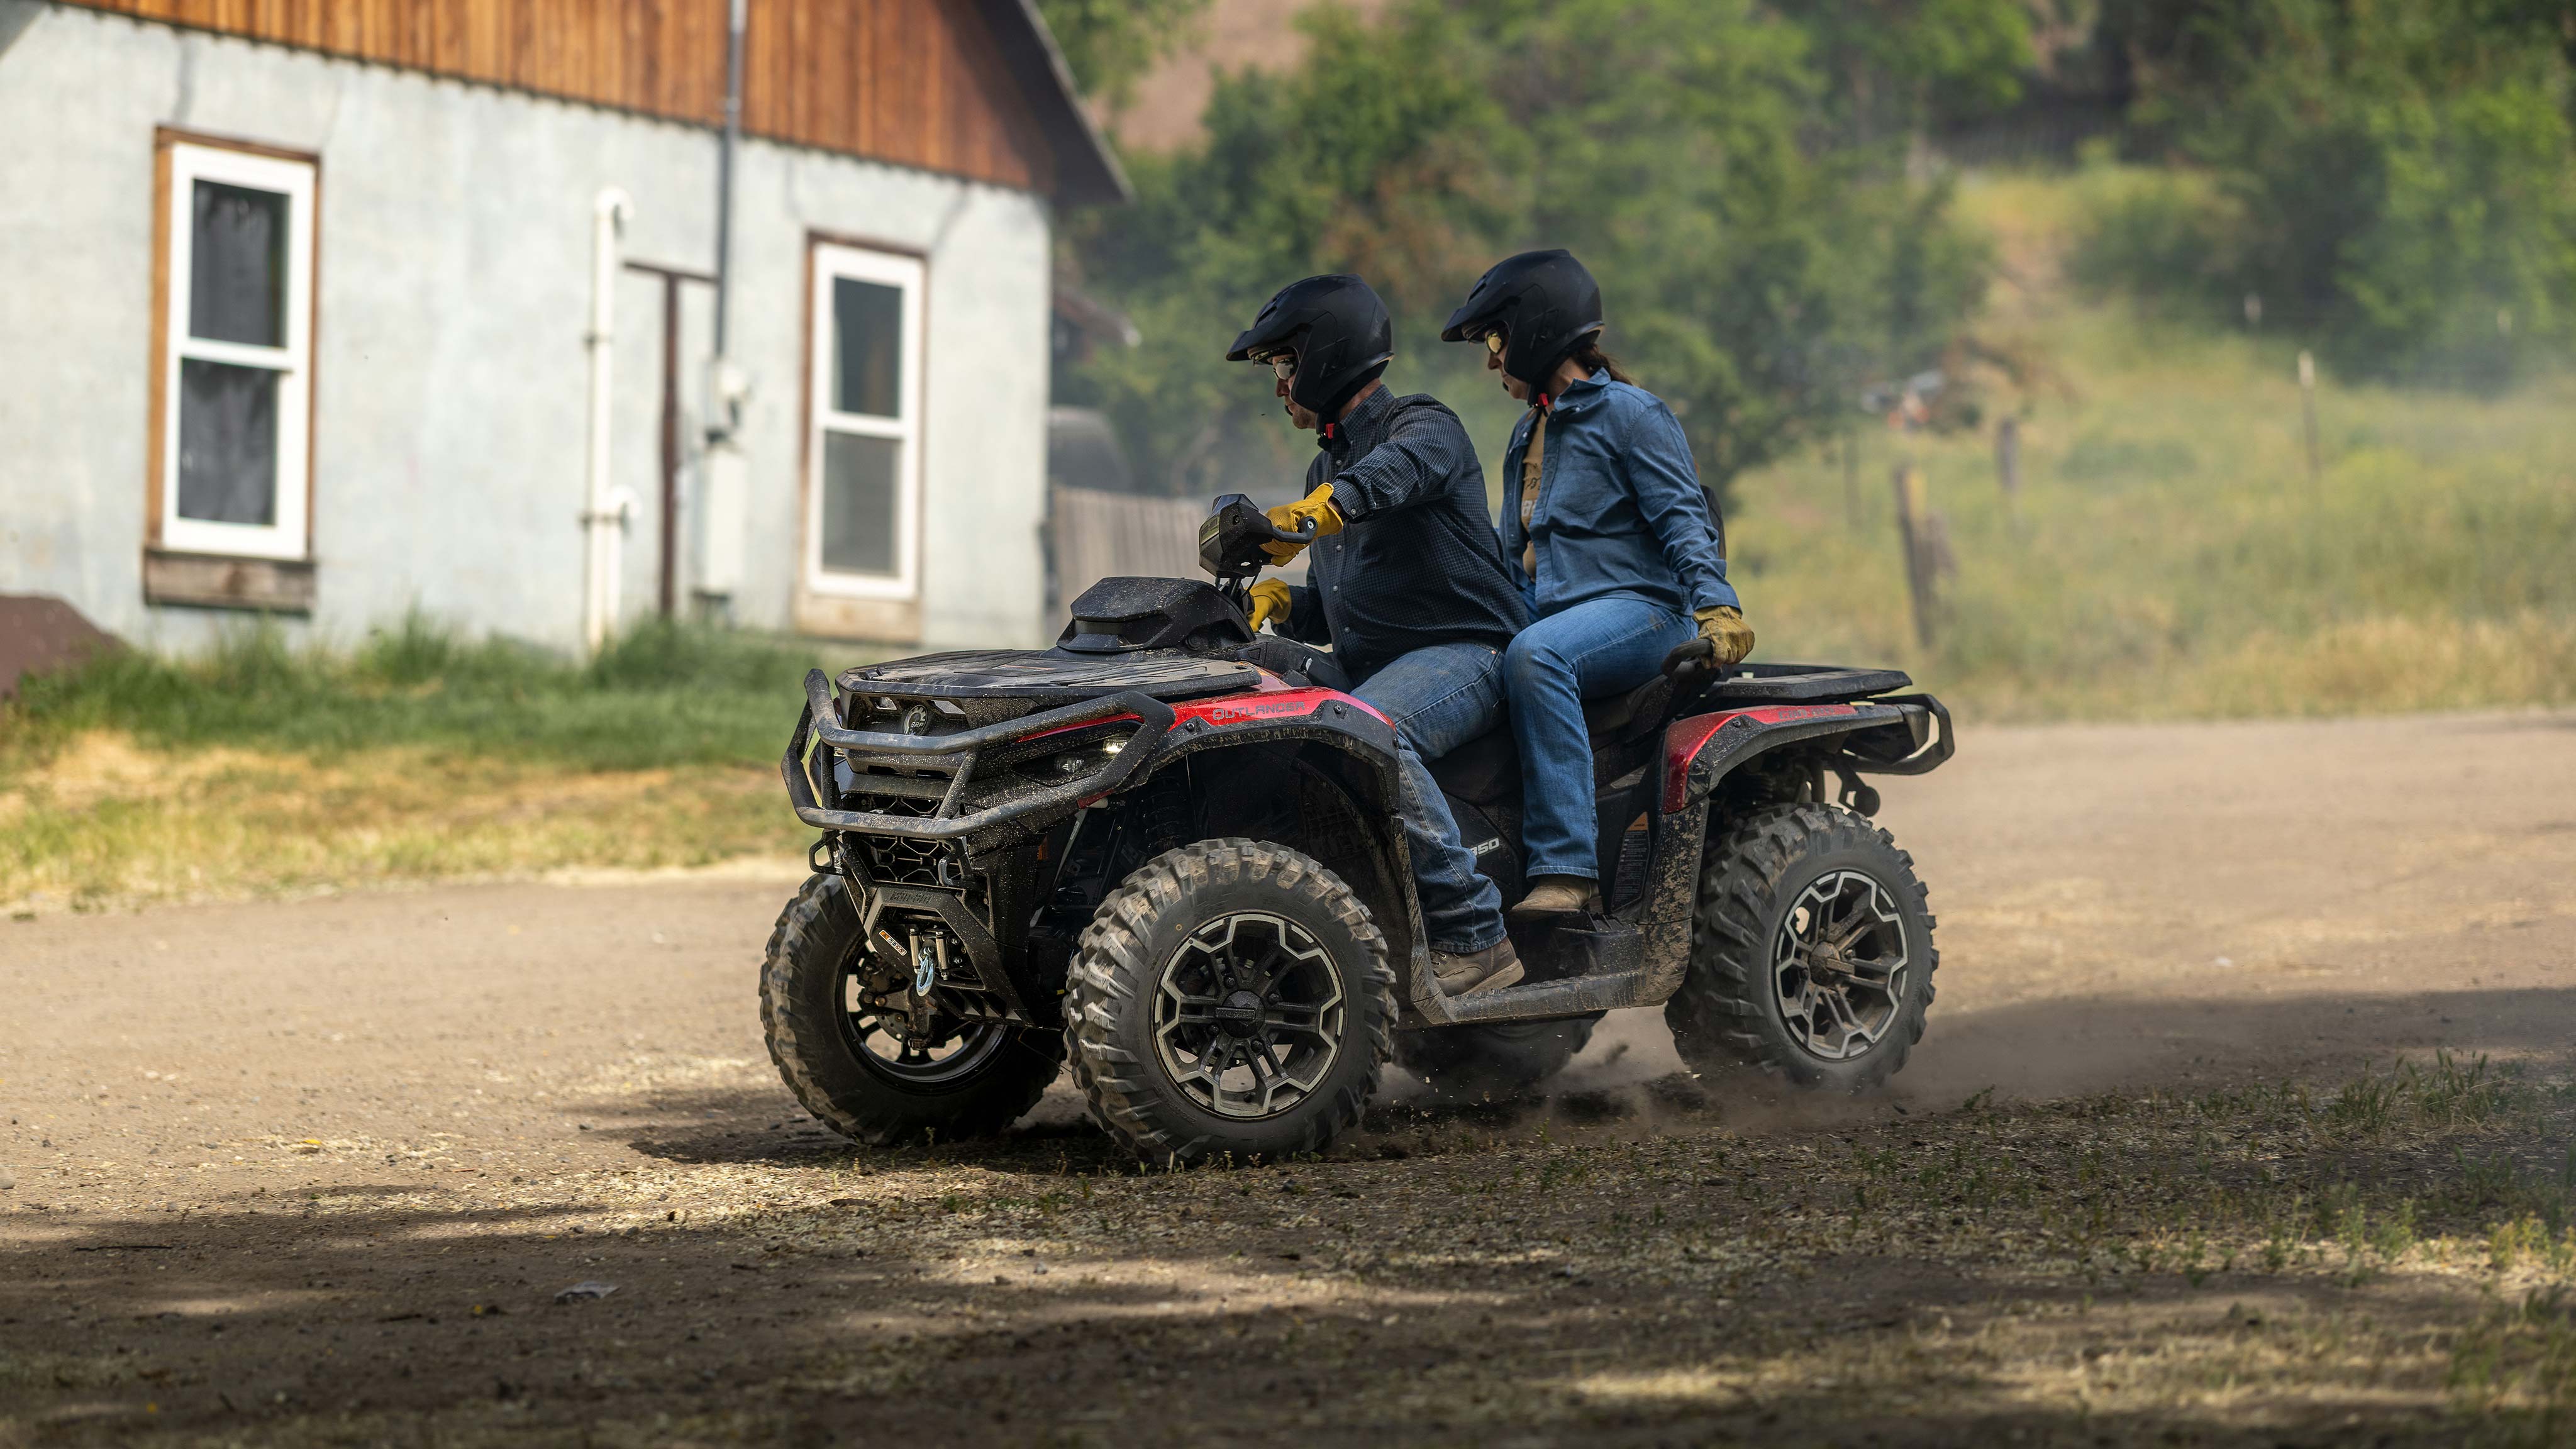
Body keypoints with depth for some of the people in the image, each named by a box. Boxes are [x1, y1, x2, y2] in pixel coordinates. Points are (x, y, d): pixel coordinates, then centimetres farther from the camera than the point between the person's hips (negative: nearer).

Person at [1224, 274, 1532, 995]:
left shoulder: (1425, 427, -4)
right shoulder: (1326, 468, 24)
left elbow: (1395, 471, -31)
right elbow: (1328, 608, 27)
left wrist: (1308, 512, -52)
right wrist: (1278, 601, 2)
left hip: (1464, 653, -9)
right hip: (1369, 666, 9)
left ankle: (1473, 937, -33)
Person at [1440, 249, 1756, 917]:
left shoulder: (1630, 413, -1)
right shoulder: (1529, 435, 25)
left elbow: (1683, 520, -10)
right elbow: (1512, 552, 32)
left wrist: (1716, 604, -26)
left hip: (1638, 607, -8)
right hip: (1553, 614, 8)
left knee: (1534, 656, -38)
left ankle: (1565, 869, -44)